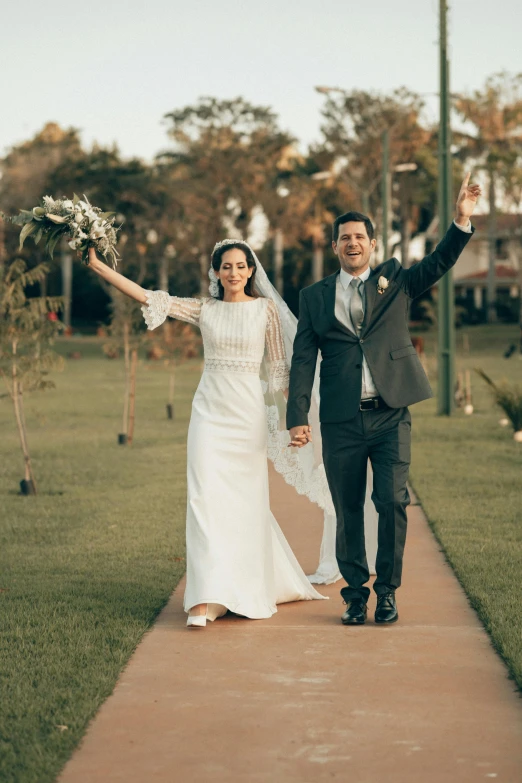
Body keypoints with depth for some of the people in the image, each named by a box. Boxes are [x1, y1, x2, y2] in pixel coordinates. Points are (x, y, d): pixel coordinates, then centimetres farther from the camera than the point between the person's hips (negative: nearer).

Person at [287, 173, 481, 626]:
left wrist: (462, 221, -19)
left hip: (390, 416, 0)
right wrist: (298, 417, -3)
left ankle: (387, 590, 7)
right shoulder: (315, 298, 10)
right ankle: (355, 593, 17)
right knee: (348, 511, 5)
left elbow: (439, 264, -3)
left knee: (392, 502, -8)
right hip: (341, 420, 1)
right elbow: (303, 360, 6)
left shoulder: (395, 282, 11)